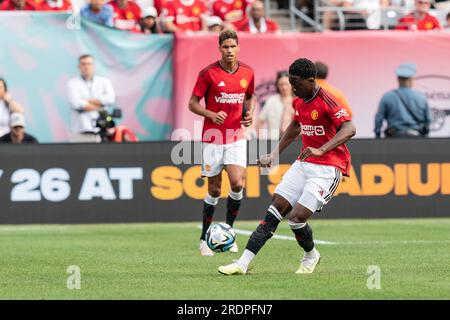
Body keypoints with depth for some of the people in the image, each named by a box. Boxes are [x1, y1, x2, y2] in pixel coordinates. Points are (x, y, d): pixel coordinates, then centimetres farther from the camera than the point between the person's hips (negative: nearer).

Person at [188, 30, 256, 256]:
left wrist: (249, 113, 0)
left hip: (236, 137, 2)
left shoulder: (247, 73, 3)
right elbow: (193, 103, -4)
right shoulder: (208, 73, -9)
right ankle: (204, 239, 17)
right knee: (214, 190, 2)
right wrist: (212, 115, -20)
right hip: (212, 137, -2)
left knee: (238, 184, -14)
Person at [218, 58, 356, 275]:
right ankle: (243, 263, -5)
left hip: (328, 167, -8)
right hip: (304, 163, 8)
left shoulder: (327, 102, -18)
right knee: (274, 211, -3)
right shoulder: (299, 102, 8)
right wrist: (275, 155, 28)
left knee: (297, 218, -15)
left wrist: (321, 150, -41)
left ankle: (311, 255, 16)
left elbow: (349, 129, -30)